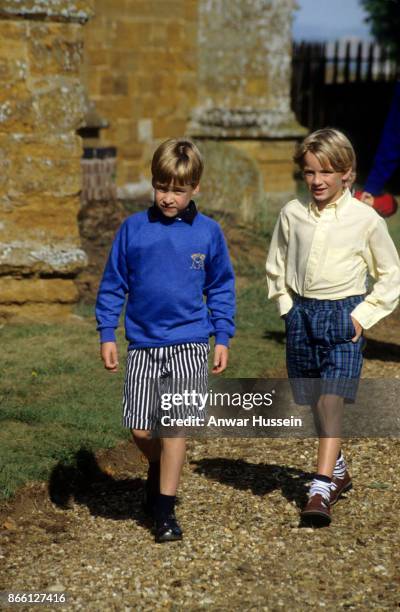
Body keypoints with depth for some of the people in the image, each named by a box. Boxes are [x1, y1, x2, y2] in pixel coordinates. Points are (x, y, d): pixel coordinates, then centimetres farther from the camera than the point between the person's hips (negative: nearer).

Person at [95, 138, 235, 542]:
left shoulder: (208, 232, 1)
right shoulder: (133, 229, 0)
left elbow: (221, 288, 11)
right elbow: (113, 284, 6)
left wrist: (222, 338, 7)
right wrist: (107, 334, 2)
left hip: (188, 344, -1)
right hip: (142, 345, 1)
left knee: (175, 427, -3)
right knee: (141, 429, 2)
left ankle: (164, 509, 8)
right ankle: (159, 470, 35)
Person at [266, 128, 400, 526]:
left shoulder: (365, 219, -5)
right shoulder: (292, 214, 3)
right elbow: (276, 266, 16)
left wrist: (363, 315, -4)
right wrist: (288, 308, 7)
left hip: (343, 314, -4)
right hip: (301, 313, 4)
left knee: (331, 398, -14)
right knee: (313, 399, 11)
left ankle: (322, 487, -18)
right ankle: (337, 468, 32)